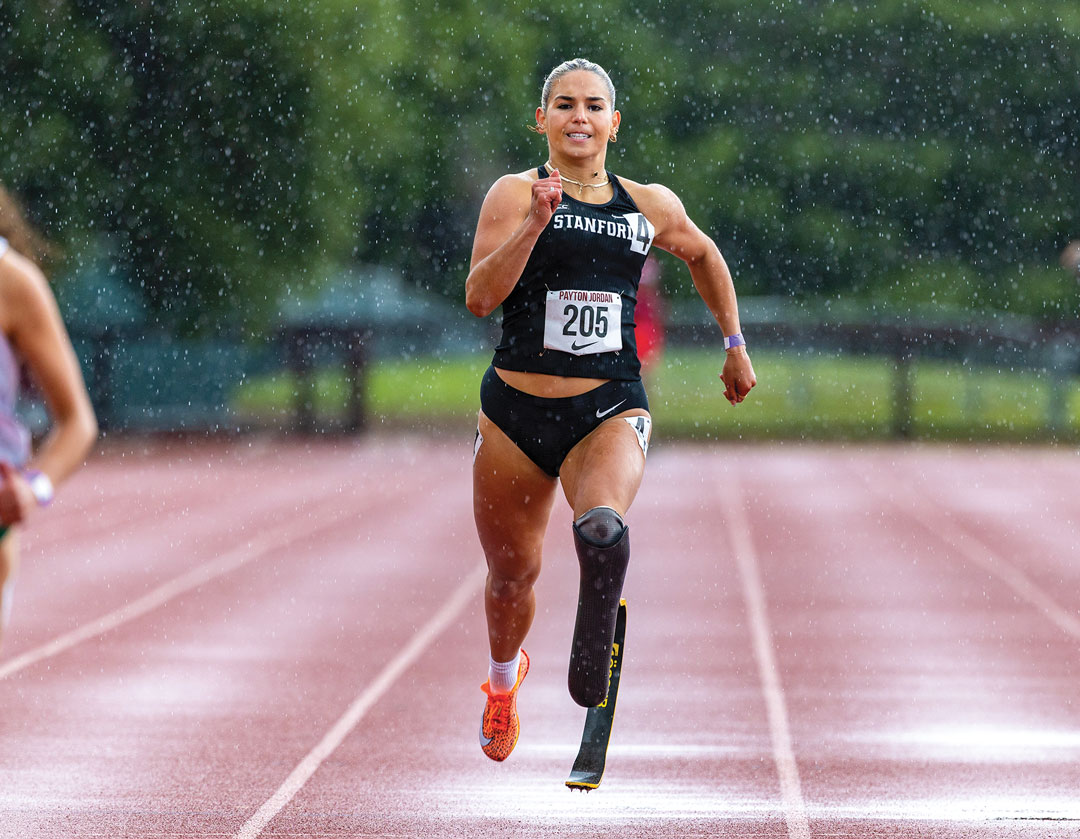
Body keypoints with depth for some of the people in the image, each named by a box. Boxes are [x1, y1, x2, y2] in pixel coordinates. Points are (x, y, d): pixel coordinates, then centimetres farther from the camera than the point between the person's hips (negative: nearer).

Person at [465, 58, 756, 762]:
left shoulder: (651, 207, 7)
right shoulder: (516, 194, -3)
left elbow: (704, 256, 28)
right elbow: (480, 297, -14)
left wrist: (735, 345, 27)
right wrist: (535, 225, -24)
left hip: (610, 411, 0)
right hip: (516, 412, 0)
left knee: (602, 527, -33)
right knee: (513, 571, 12)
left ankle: (593, 653, -10)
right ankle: (505, 678, 44)